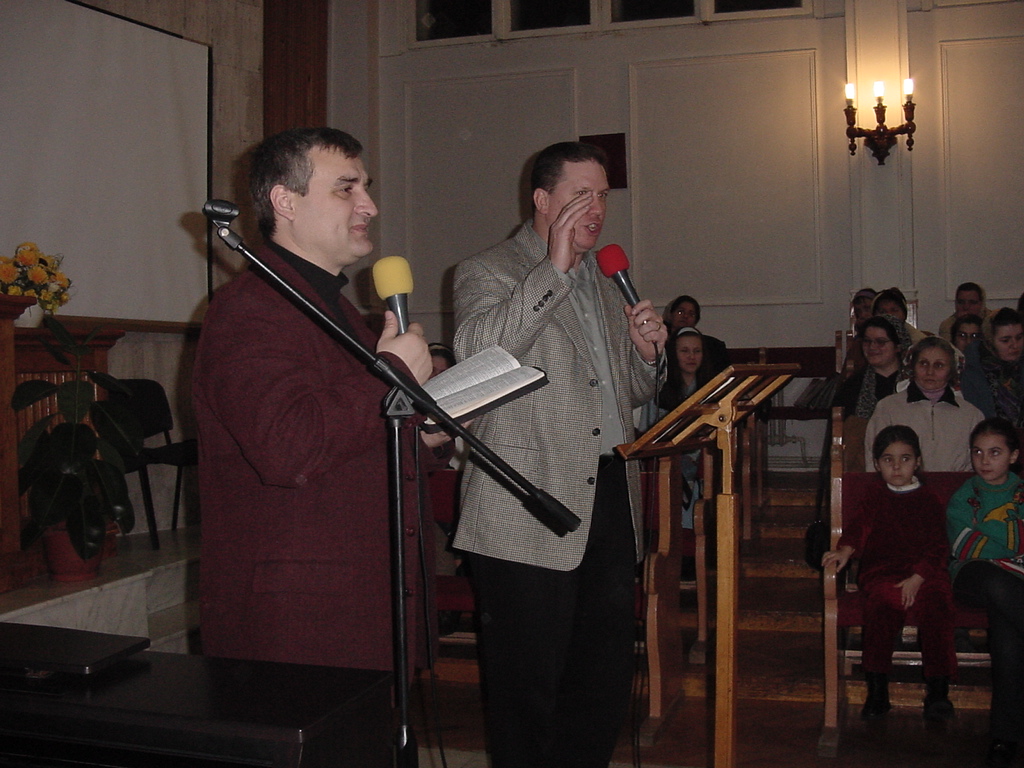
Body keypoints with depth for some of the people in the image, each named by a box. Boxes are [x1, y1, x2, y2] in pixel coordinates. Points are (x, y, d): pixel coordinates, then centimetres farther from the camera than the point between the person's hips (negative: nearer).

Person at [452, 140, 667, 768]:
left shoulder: (604, 284, 21)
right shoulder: (487, 273, 0)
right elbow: (475, 353, -22)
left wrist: (647, 352, 4)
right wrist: (554, 269, -19)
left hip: (611, 498, 7)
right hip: (531, 514, -7)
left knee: (607, 677, 13)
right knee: (528, 683, 0)